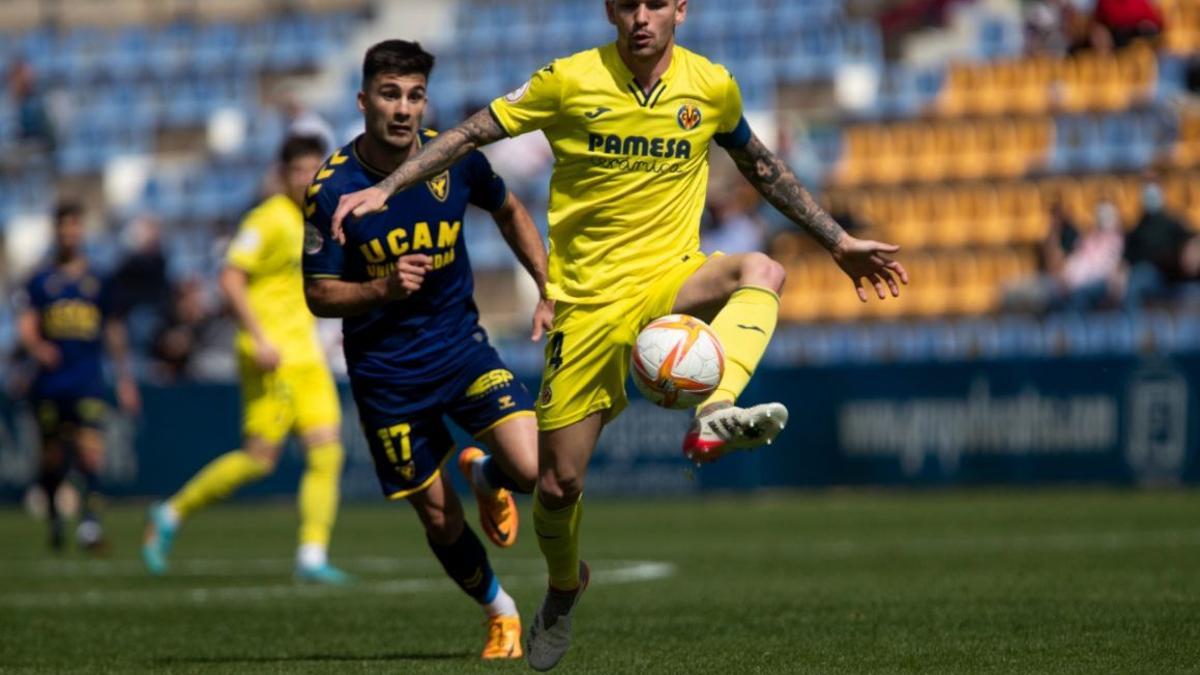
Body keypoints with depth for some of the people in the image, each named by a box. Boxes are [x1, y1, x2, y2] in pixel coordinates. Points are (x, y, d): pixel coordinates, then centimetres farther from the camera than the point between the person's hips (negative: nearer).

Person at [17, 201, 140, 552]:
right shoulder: (41, 282, 8)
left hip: (88, 381, 0)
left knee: (90, 449, -19)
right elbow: (26, 327, 1)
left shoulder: (97, 282, 11)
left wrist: (125, 378, 19)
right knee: (53, 458, 6)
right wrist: (37, 346, -22)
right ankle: (53, 516, 30)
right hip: (50, 382, 0)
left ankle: (90, 519, -24)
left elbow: (113, 332, 18)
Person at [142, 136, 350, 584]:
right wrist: (260, 339, -22)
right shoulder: (269, 220, -10)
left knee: (326, 449, -5)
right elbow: (231, 279, -16)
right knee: (260, 457, -10)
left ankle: (312, 556, -5)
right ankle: (171, 516, 6)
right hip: (272, 358, -8)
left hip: (305, 352, 8)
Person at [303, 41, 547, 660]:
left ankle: (485, 475, 20)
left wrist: (549, 291, 5)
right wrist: (381, 290, -27)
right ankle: (499, 613, 32)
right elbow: (319, 295, -9)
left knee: (533, 468, -19)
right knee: (440, 520, 3)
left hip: (461, 347, 2)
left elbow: (509, 213, 13)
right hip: (386, 372, -2)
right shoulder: (332, 190, -16)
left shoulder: (455, 159, -8)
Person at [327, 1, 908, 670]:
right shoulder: (570, 81, -7)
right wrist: (383, 190, -7)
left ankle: (715, 418, -48)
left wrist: (839, 241, 18)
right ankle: (564, 588, 32)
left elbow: (763, 168, 17)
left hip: (669, 279, 1)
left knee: (762, 270, -32)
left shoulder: (712, 87, 0)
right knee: (559, 483, 1)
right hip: (587, 299, -1)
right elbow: (471, 134, 1)